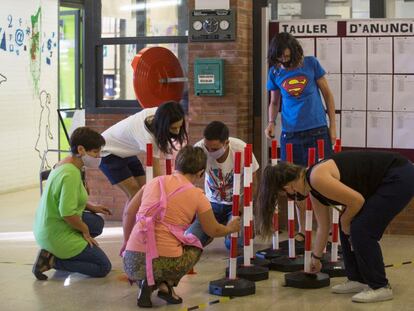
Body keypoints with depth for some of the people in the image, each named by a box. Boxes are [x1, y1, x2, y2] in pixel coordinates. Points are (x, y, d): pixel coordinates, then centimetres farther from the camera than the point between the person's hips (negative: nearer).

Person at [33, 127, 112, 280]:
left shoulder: (64, 164, 4)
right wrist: (85, 230, -12)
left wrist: (91, 207, 11)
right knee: (103, 267, 0)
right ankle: (52, 260, -5)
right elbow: (67, 213, -29)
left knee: (97, 222, 25)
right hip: (57, 235, -9)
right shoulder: (71, 174, -25)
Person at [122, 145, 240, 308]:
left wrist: (127, 242, 31)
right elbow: (214, 230, 15)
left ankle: (148, 282, 6)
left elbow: (129, 213, 17)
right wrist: (230, 228, 36)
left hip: (132, 262, 3)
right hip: (165, 262, -3)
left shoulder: (155, 182, 11)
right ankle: (166, 283, 5)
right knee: (194, 244, 29)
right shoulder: (197, 195, 2)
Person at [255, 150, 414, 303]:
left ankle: (380, 287, 0)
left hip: (401, 176, -9)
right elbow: (323, 227, 20)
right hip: (385, 180, 9)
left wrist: (345, 221, -2)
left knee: (361, 230, -10)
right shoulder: (314, 190, 9)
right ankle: (358, 279, 18)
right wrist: (316, 257, 30)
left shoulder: (317, 178, -20)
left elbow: (357, 200, -20)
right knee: (349, 228, 10)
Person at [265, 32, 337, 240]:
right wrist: (271, 123, -5)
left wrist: (333, 126, 2)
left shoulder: (311, 64, -2)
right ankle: (302, 230, 17)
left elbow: (327, 94, 5)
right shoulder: (275, 72, 4)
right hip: (291, 134, 2)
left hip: (317, 131, -2)